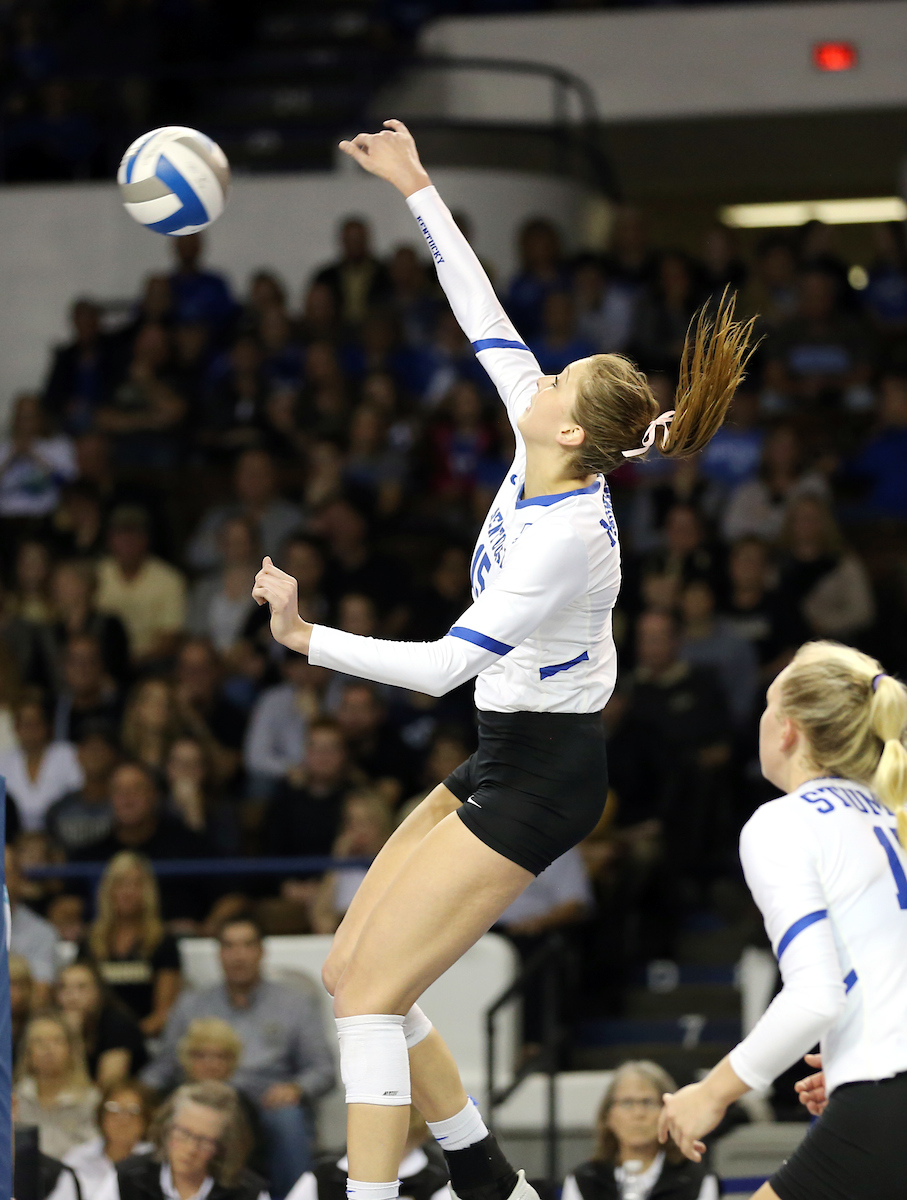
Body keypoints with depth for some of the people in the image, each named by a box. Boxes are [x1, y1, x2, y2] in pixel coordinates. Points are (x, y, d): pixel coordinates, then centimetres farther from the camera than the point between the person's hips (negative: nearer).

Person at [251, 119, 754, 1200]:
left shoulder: (567, 535, -25)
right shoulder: (543, 458, -1)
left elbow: (443, 664, -26)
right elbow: (485, 319, 8)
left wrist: (305, 638, -28)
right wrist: (417, 189, 11)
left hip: (538, 778, -9)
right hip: (502, 757, 9)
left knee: (370, 996, -13)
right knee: (349, 974, 9)